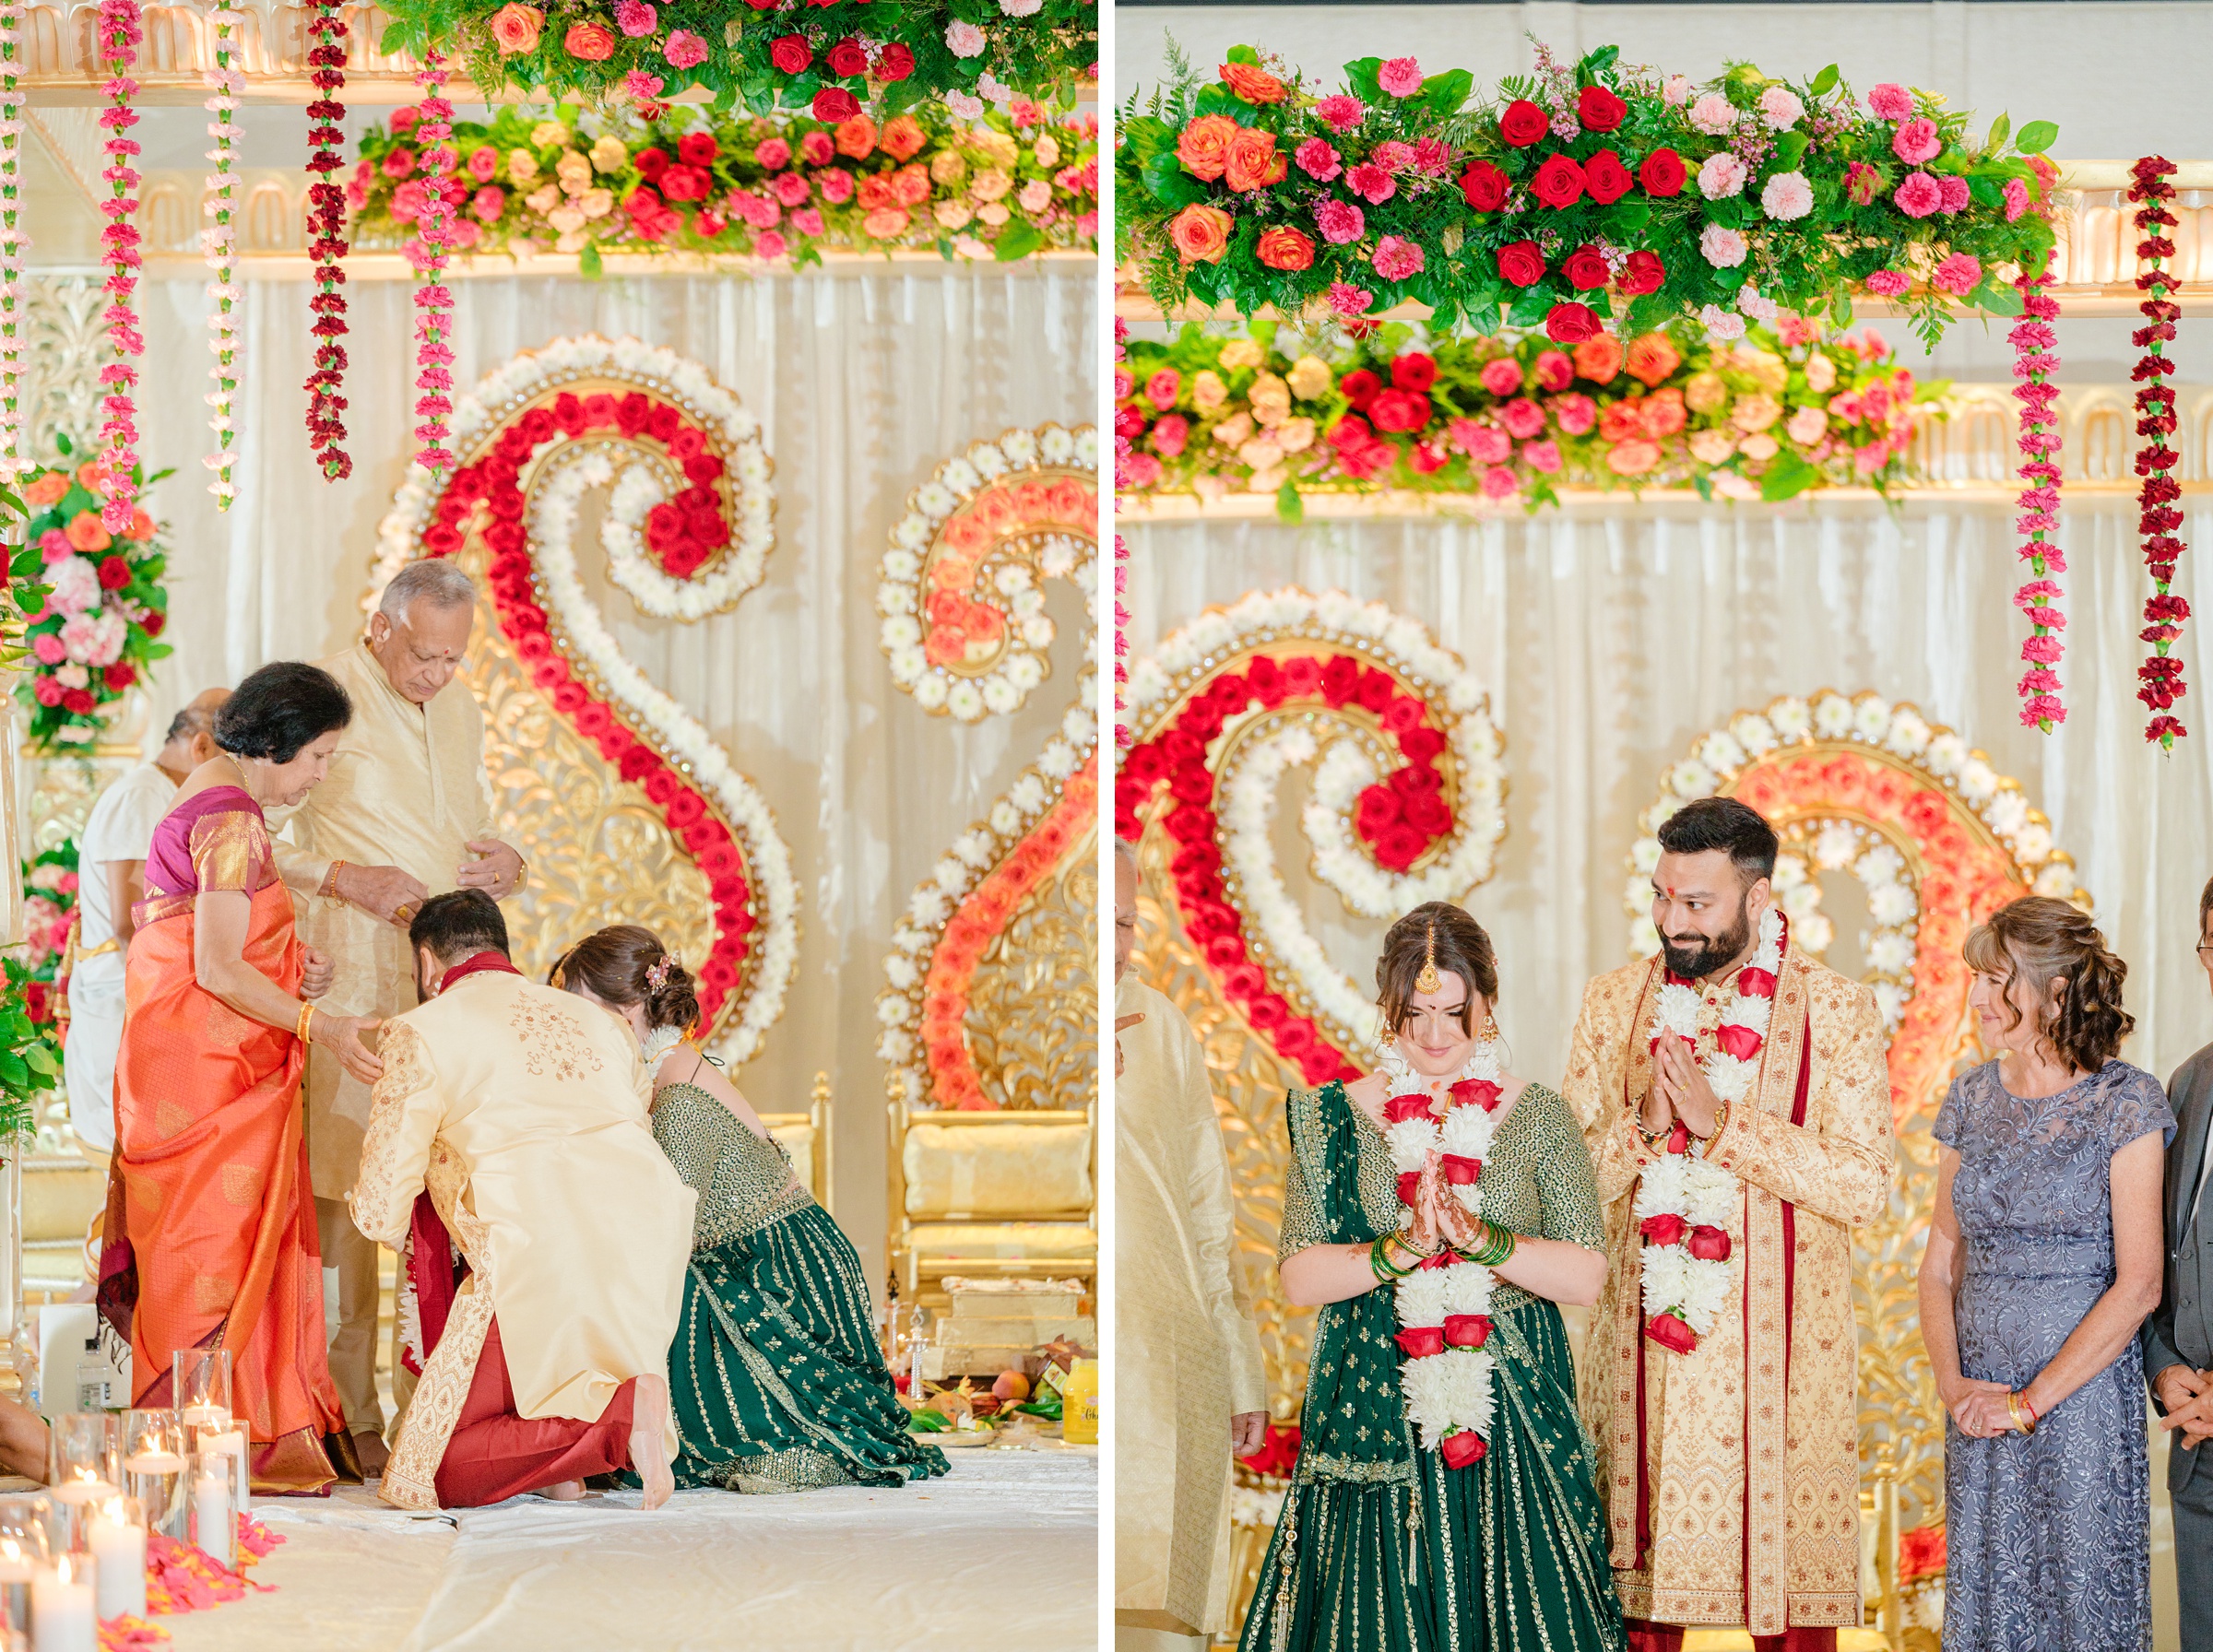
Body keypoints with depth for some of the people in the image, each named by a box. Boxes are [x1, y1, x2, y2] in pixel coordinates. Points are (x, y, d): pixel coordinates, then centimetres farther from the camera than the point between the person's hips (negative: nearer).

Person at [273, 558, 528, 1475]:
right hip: (349, 981, -6)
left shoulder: (460, 712, 17)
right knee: (344, 1191, -7)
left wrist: (503, 861, 7)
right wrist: (346, 879, -17)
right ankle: (351, 1416, -2)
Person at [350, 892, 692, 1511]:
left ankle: (617, 1417, -18)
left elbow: (380, 1213, 9)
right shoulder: (598, 1022, 26)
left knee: (437, 1473, 4)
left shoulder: (423, 1032, 9)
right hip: (652, 1249, 6)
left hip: (541, 1256, -6)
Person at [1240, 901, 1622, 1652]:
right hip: (1374, 1414, 0)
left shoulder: (1539, 1118, 3)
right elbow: (1299, 1277, -3)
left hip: (1512, 1414, 0)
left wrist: (1483, 1239, -18)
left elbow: (1586, 1277, -3)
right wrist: (1400, 1249, -18)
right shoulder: (1336, 1118, 3)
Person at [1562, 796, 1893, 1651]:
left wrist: (1723, 1123, -17)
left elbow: (1864, 1186, -10)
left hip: (1780, 1356, -2)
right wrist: (1643, 1125, -13)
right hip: (1642, 1353, 3)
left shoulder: (1836, 1010, -2)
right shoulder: (1614, 1001, 8)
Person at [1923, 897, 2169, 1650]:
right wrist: (1954, 1385, -6)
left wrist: (2031, 1403, -15)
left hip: (2085, 1392, -5)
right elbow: (1942, 1263, 10)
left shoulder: (2126, 1101, -7)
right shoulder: (1972, 1098, 9)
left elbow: (2137, 1285, -13)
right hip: (1981, 1407, 5)